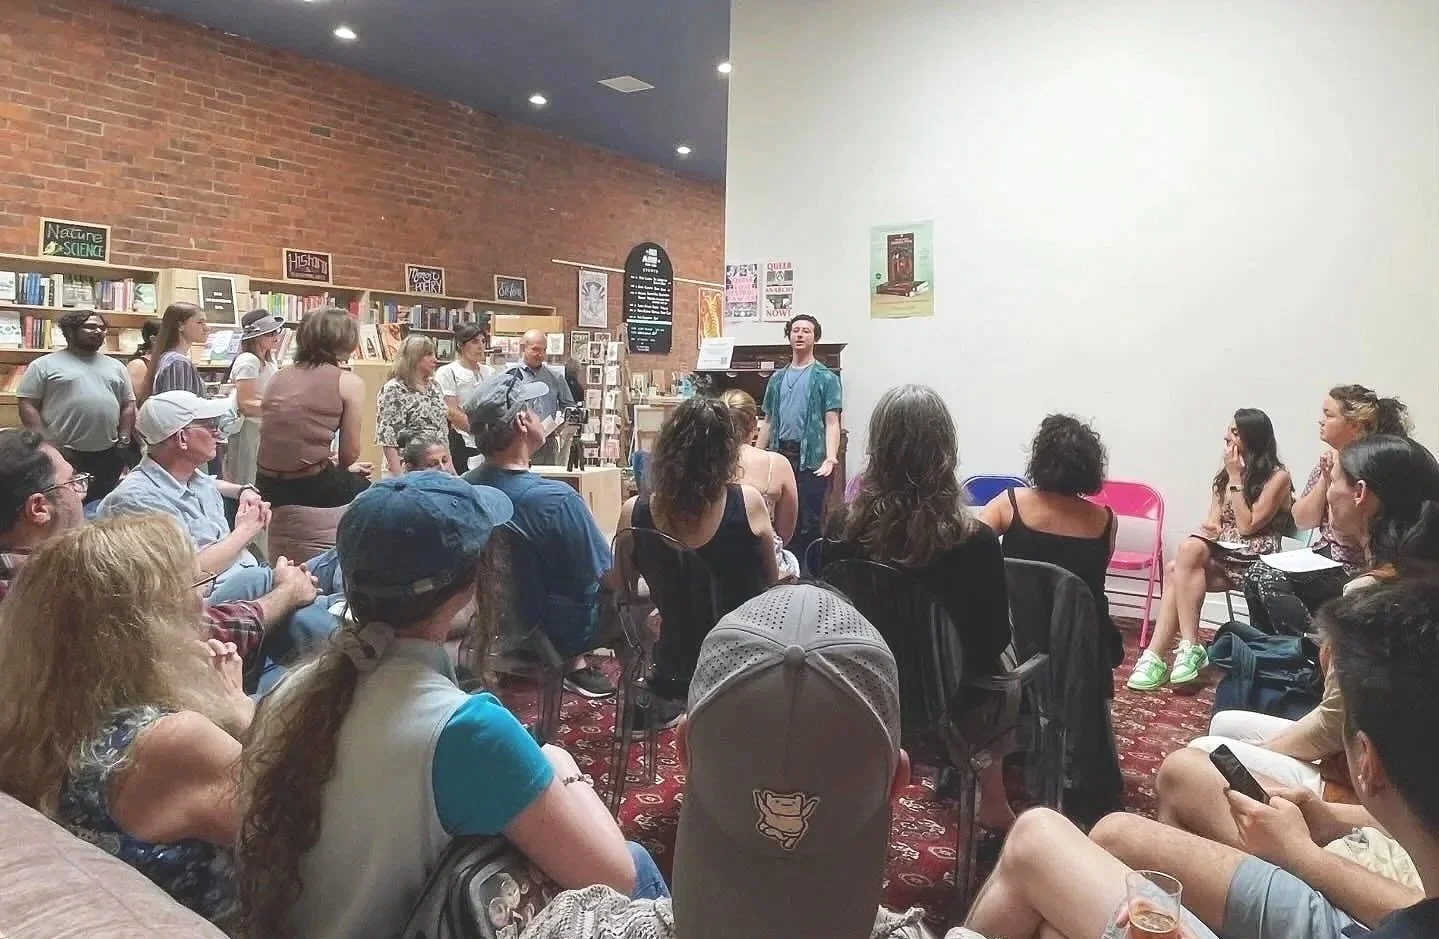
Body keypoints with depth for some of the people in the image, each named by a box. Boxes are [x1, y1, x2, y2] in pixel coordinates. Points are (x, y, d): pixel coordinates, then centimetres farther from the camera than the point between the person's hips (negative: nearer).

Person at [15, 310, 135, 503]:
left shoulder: (115, 366, 15)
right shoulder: (45, 365, 1)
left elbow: (128, 405, 15)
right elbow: (27, 405, -4)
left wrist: (124, 440, 5)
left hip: (108, 455, 4)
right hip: (62, 455, -4)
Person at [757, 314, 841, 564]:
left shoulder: (825, 378, 0)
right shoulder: (777, 379, 15)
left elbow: (832, 422, -7)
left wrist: (830, 458, -20)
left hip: (811, 458, -5)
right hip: (780, 455, 5)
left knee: (809, 523, -2)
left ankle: (808, 570, 7)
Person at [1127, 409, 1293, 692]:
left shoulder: (1278, 477, -4)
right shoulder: (1225, 474, 16)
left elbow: (1247, 525, -11)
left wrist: (1236, 477, -10)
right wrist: (1209, 527, -12)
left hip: (1254, 562, -6)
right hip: (1222, 555, 6)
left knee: (1189, 549, -33)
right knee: (1177, 569, -28)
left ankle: (1189, 647, -30)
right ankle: (1156, 656, -33)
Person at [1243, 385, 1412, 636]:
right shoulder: (1329, 458, 8)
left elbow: (1348, 535, -20)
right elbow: (1301, 520, 4)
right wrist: (1324, 478, -8)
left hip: (1354, 573, -7)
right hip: (1322, 562, 7)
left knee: (1267, 578, -22)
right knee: (1256, 575, -15)